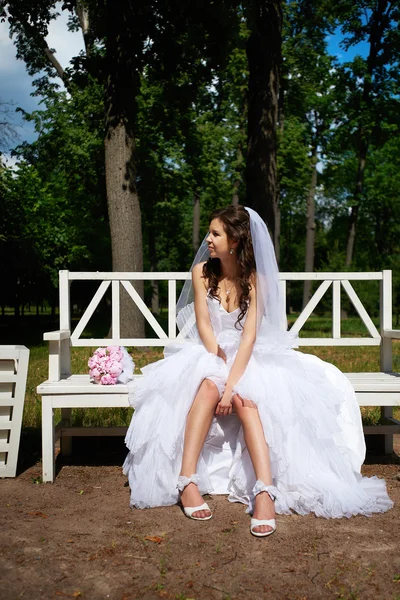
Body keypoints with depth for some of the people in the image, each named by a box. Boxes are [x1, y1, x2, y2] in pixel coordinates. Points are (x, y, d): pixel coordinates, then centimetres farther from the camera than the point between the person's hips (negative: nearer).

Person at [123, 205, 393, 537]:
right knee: (208, 385, -34)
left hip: (247, 356, -1)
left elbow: (250, 335, -17)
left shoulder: (256, 278, -6)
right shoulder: (202, 271, 0)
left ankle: (265, 492, -43)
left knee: (247, 398, -33)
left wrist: (232, 383, -29)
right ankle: (186, 481, -37)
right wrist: (219, 366, -22)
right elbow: (203, 325, -7)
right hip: (207, 353, 1)